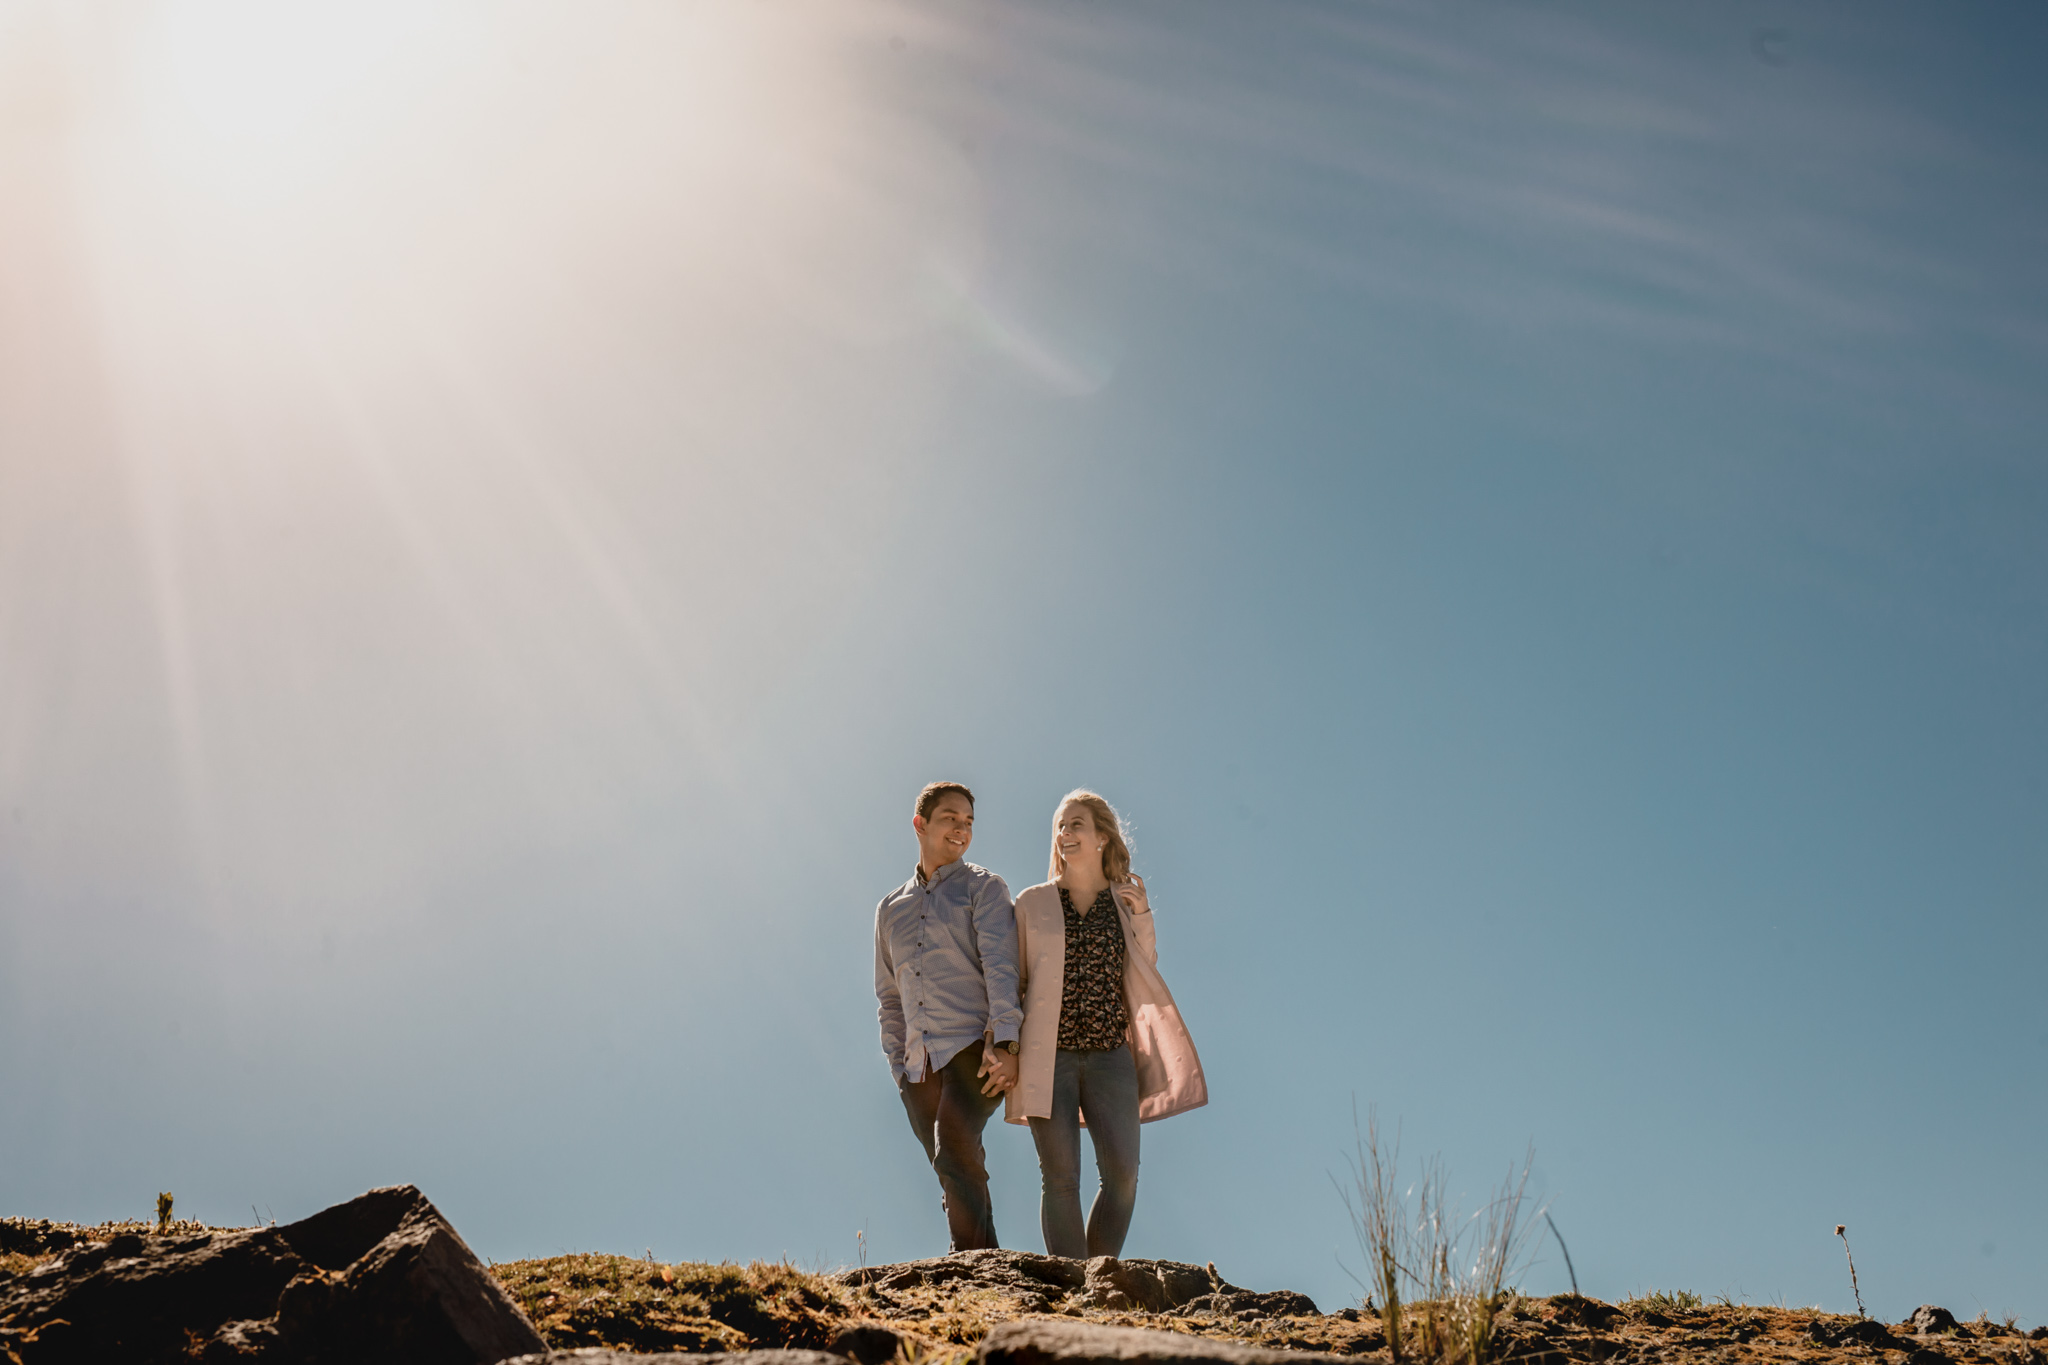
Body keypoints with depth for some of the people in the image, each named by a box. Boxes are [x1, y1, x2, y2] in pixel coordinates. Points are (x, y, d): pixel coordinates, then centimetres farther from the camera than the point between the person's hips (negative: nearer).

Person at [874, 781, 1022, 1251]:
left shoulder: (983, 887, 7)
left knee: (955, 1159, -23)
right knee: (958, 1178, 5)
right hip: (919, 1062, 5)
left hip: (971, 1048, -5)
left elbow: (1000, 965, -7)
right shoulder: (891, 908, 21)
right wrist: (898, 1065, 13)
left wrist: (1004, 1043, -19)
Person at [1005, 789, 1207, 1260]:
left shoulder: (1125, 902, 12)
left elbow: (1144, 980, 12)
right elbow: (1013, 980, 9)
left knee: (1122, 1173, -8)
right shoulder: (1033, 904, 7)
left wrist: (1143, 917, 1)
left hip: (1110, 1056, 2)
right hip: (1049, 1057, -2)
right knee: (1060, 1178, -6)